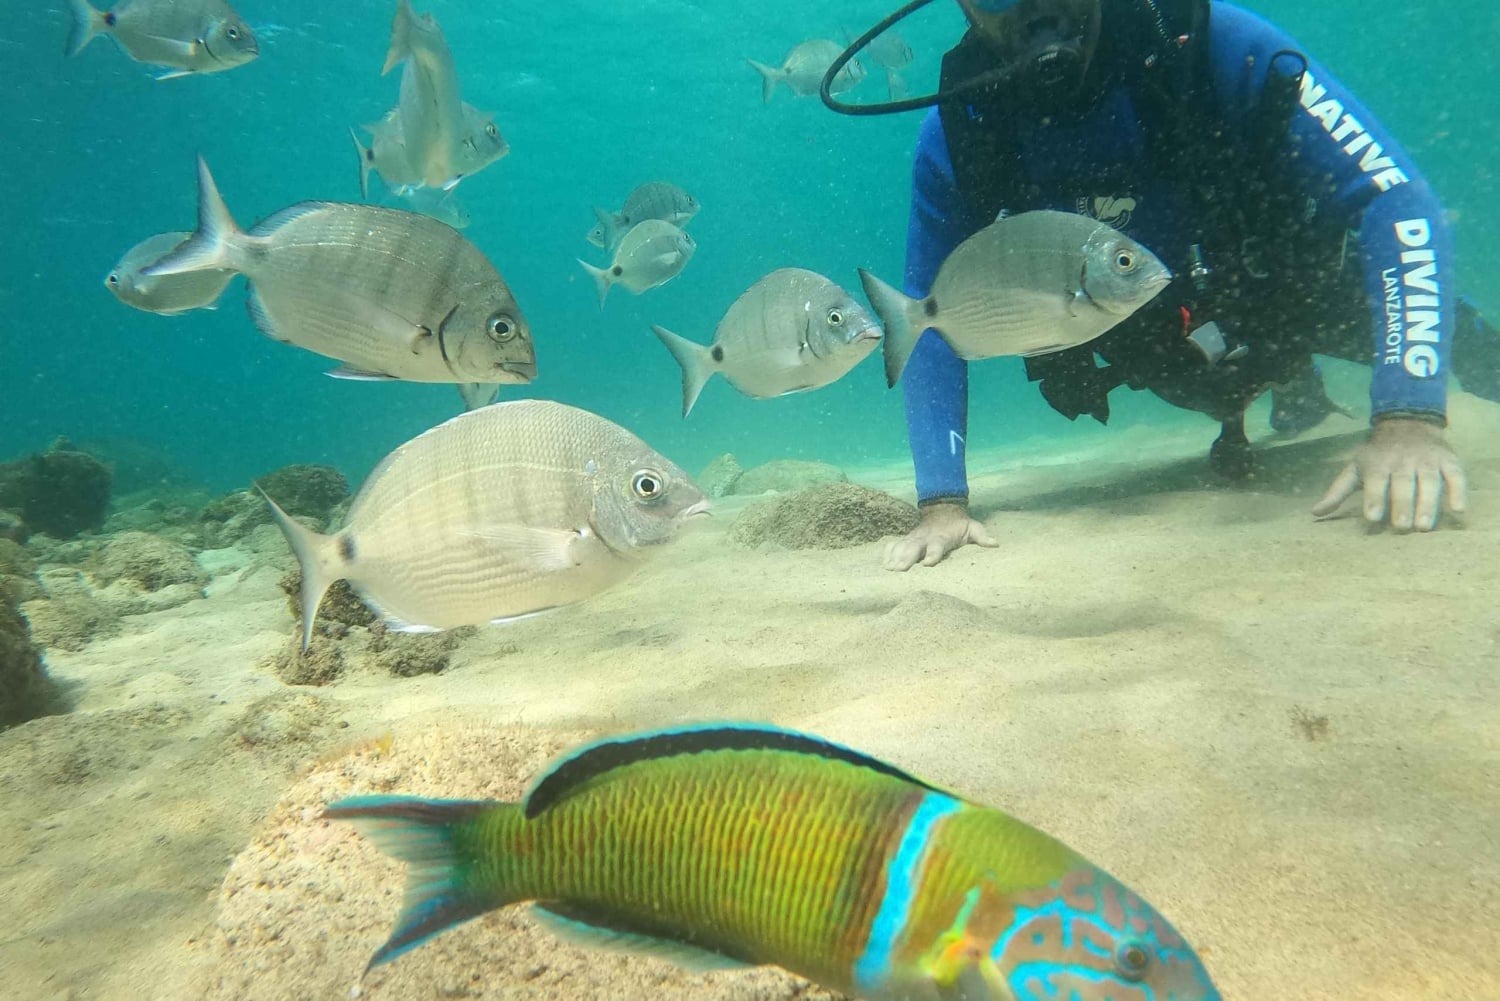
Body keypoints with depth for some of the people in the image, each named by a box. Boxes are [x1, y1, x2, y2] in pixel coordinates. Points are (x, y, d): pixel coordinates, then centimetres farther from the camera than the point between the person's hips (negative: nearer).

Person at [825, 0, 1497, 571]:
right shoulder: (958, 135, -22)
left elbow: (1392, 198, -30)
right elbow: (932, 323, -19)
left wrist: (1409, 418, -40)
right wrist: (942, 503, -28)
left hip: (1296, 296, -2)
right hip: (1155, 344, 2)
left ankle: (1443, 328, 23)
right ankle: (1289, 385, 30)